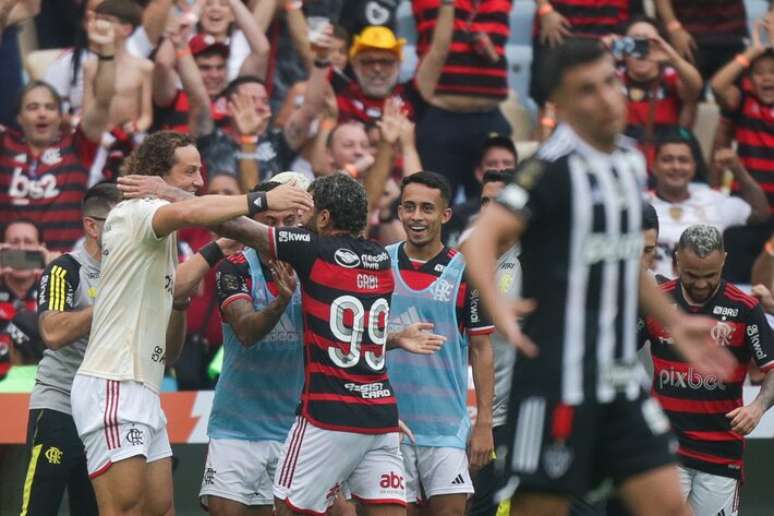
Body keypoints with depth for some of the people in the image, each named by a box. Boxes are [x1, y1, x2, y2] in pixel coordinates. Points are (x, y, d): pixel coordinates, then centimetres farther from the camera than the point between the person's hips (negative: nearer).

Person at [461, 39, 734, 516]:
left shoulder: (630, 162, 12)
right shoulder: (553, 169, -12)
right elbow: (481, 238, -23)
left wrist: (674, 322, 25)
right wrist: (498, 307, -37)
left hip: (620, 378, 7)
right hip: (559, 380, -7)